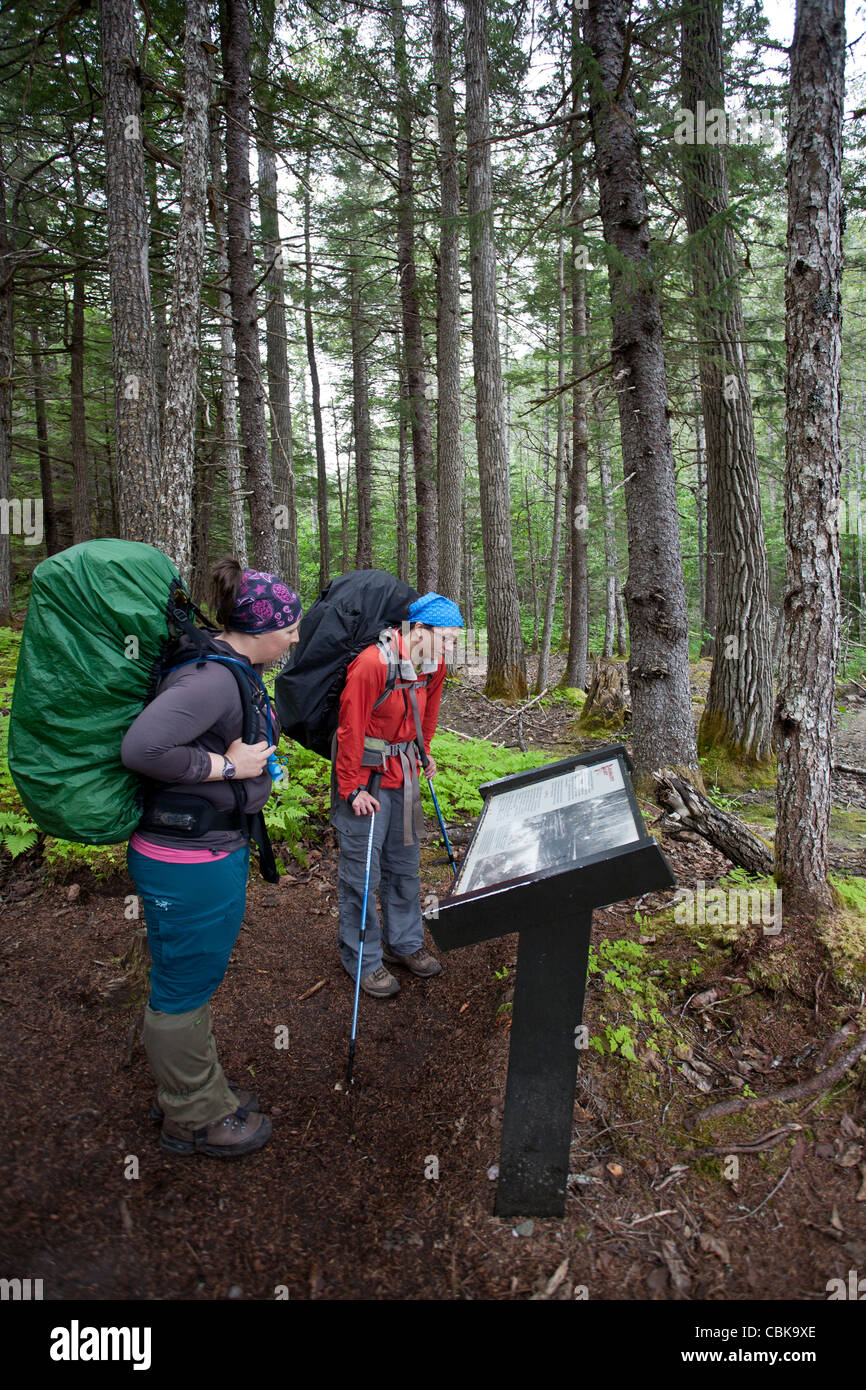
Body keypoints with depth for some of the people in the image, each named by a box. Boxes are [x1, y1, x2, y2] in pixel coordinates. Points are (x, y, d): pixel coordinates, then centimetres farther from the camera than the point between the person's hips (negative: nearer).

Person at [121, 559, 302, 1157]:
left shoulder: (230, 671, 6)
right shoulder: (213, 678, -25)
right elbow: (141, 747, -34)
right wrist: (226, 766, -25)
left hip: (218, 847, 10)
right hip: (188, 864, -10)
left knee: (197, 977, 25)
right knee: (184, 987, 10)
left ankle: (199, 1090, 46)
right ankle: (192, 1119, 31)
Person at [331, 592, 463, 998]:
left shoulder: (433, 667, -1)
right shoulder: (372, 664, -24)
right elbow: (351, 728, -19)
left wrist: (423, 753, 21)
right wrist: (353, 788, -15)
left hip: (404, 772, 7)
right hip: (366, 775, -7)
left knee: (405, 863, 17)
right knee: (362, 870, 2)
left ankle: (403, 943, 34)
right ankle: (363, 959, 18)